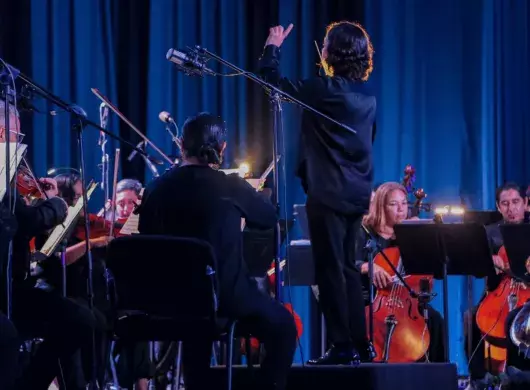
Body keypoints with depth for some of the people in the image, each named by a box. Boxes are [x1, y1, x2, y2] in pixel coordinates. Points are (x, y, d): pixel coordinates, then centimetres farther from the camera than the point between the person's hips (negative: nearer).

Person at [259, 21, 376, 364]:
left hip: (328, 194, -7)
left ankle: (343, 346, -4)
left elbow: (272, 81, -5)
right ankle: (360, 343, 15)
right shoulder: (368, 98, 8)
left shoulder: (324, 89, -14)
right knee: (348, 268, 14)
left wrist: (273, 47, 12)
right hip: (357, 194, 7)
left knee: (331, 269, -3)